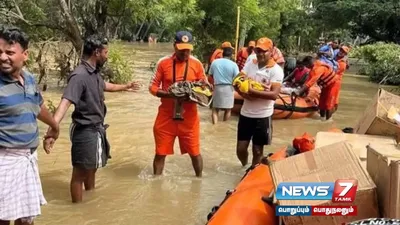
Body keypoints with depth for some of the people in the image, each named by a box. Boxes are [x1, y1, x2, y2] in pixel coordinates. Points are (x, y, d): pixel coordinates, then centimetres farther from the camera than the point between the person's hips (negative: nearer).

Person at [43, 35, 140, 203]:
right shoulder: (80, 76, -25)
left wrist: (126, 87, 44)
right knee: (80, 172, 4)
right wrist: (51, 131, -48)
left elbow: (105, 86, 28)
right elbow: (65, 103, -36)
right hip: (85, 131, -10)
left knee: (92, 168, 26)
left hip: (97, 129, 10)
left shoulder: (94, 73, 5)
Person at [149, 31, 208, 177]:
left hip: (189, 116, 0)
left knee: (194, 152, 11)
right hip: (166, 115, 0)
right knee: (160, 152, 8)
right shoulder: (163, 63, -4)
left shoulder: (196, 64, -1)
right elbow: (153, 87, -3)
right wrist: (170, 95, -20)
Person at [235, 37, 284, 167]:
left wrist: (253, 91, -26)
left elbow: (274, 94, -20)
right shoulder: (249, 65, 3)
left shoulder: (276, 70, -11)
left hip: (263, 116, -4)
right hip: (246, 113, 4)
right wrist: (244, 93, -19)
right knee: (240, 149, 12)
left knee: (257, 150, 10)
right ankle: (245, 167, 42)